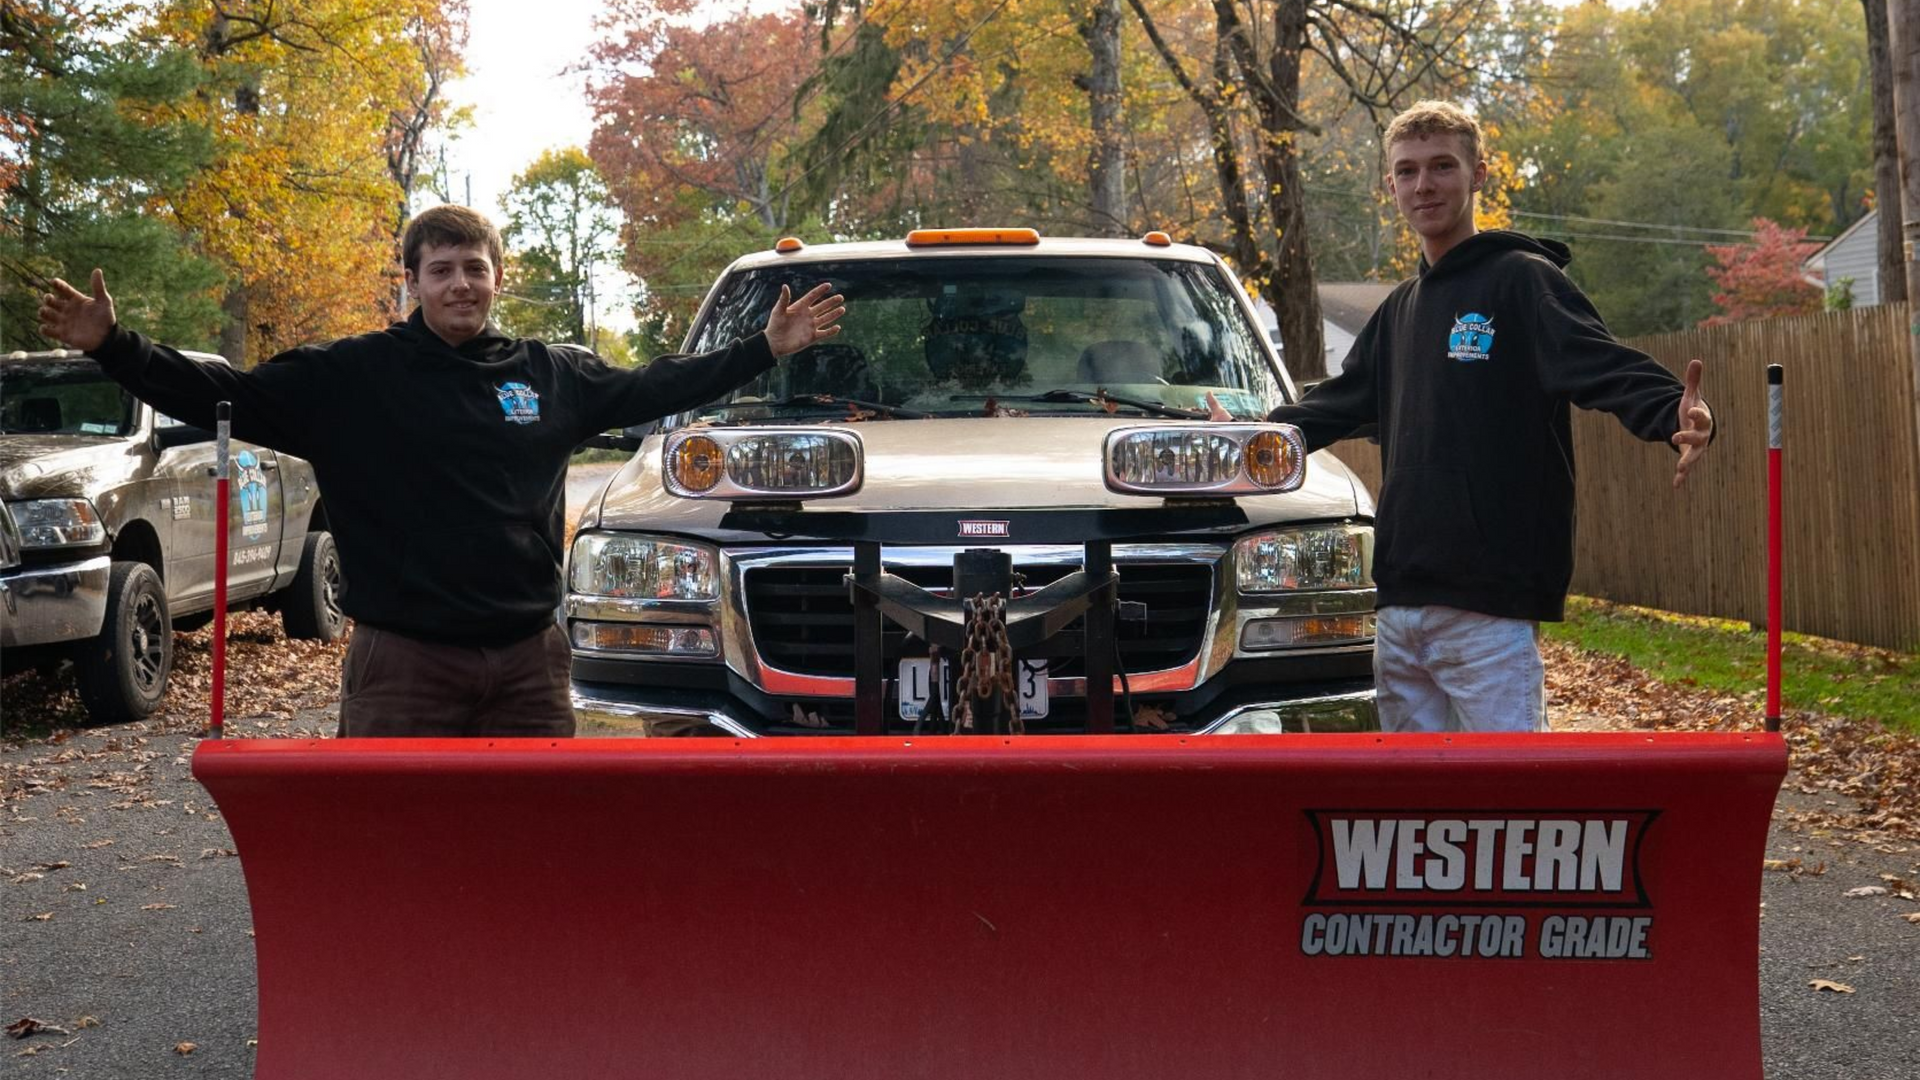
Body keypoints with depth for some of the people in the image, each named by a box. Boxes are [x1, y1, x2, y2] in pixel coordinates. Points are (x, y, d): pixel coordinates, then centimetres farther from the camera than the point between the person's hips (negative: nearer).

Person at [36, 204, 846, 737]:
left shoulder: (552, 375, 10)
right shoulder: (352, 377, 0)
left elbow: (654, 387, 22)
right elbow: (221, 397, -1)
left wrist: (766, 349, 22)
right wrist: (113, 348, -13)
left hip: (529, 658, 3)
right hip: (403, 660, -3)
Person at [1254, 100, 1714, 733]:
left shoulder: (1522, 280, -5)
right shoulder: (1401, 309, 18)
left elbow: (1608, 370, -19)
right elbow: (1342, 402, 33)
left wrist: (1676, 415, -38)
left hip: (1489, 609, -8)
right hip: (1400, 606, 8)